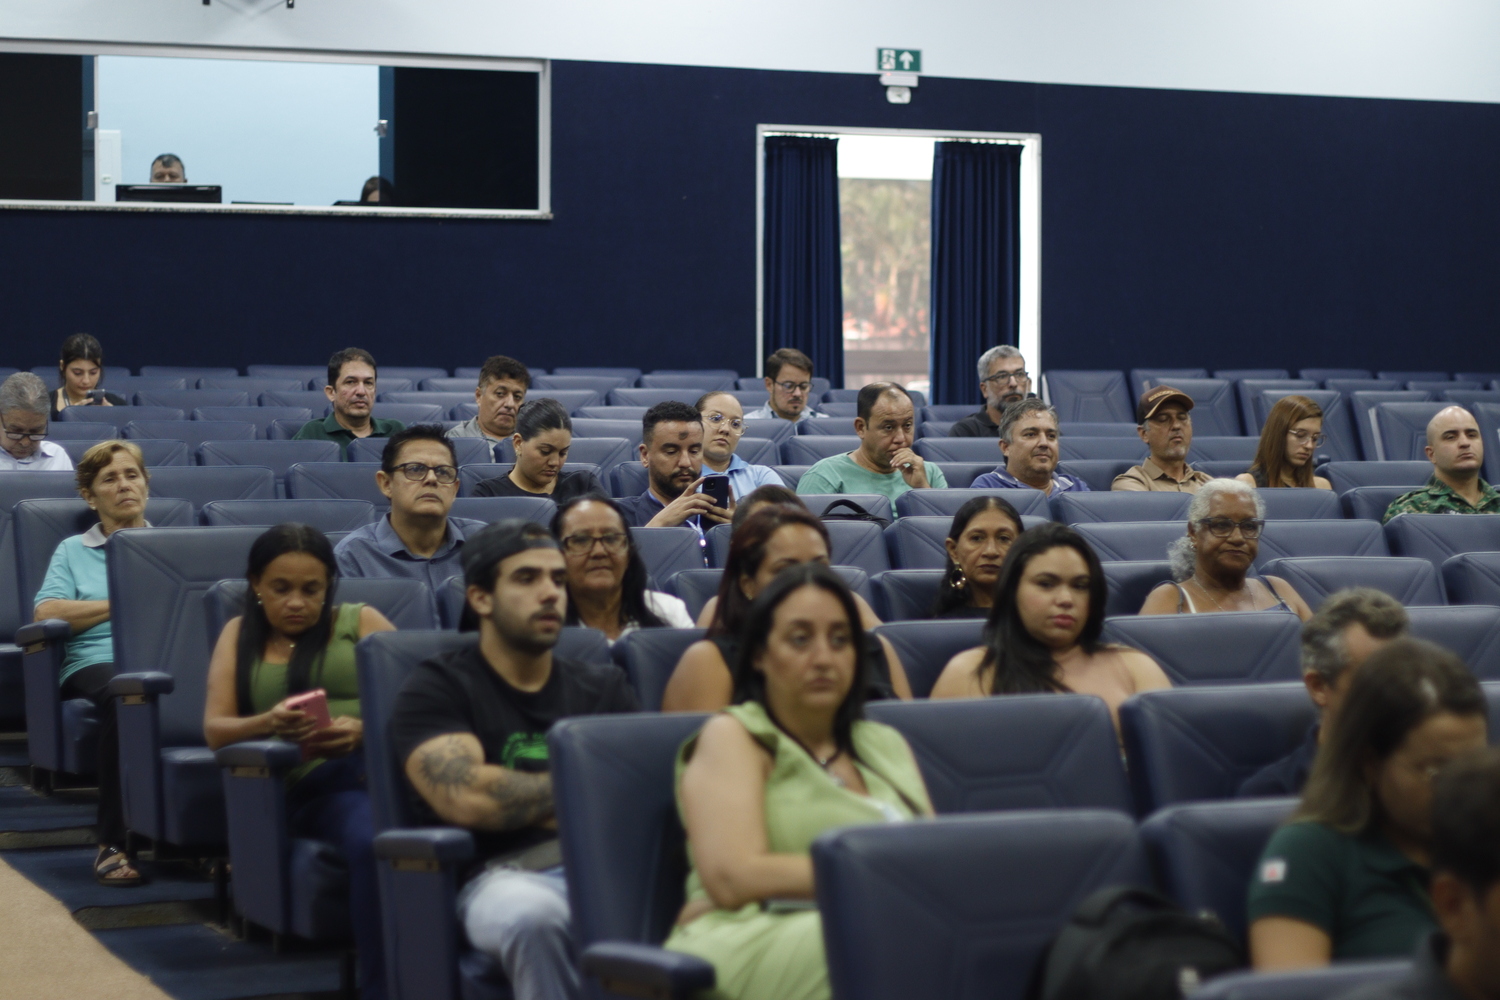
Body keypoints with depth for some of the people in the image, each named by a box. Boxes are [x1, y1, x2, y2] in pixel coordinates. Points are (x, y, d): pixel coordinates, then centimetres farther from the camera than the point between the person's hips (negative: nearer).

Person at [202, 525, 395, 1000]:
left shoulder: (361, 621, 19)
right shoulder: (240, 634, 23)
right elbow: (215, 729, 11)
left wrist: (364, 730, -15)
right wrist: (268, 724, -12)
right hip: (309, 783, -1)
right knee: (372, 841, -38)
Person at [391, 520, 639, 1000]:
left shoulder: (604, 687, 24)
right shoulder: (436, 689, 11)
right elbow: (467, 798, -7)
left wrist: (516, 804, -2)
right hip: (506, 876, -3)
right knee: (533, 916, -41)